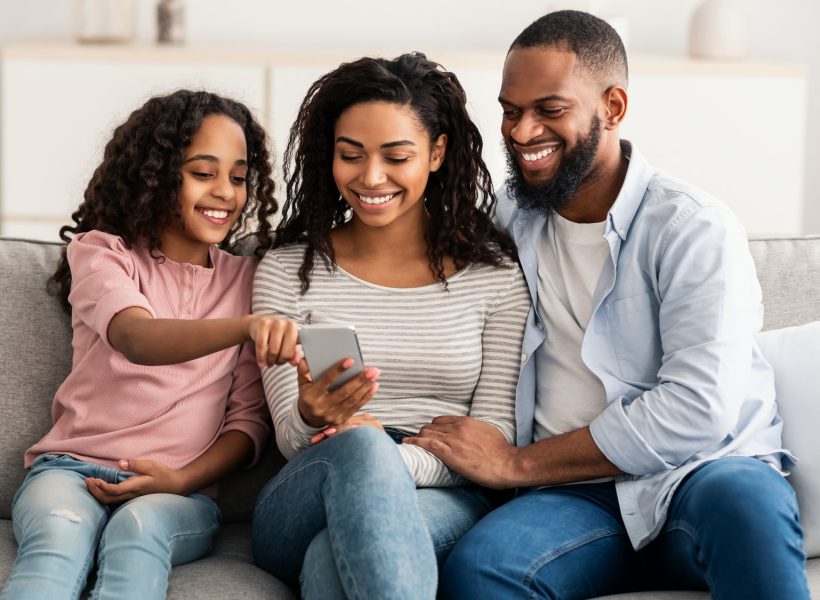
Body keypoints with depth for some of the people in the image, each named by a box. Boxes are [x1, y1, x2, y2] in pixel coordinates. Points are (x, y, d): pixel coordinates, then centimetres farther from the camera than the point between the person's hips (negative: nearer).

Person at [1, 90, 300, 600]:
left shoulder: (247, 280, 14)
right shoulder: (101, 252, 5)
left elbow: (249, 418, 11)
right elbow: (137, 338, -18)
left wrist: (183, 480, -10)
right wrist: (248, 326, -38)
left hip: (182, 489, 1)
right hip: (71, 468, -1)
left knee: (139, 526, -35)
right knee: (56, 537, -36)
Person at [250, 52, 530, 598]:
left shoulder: (494, 274, 8)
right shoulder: (287, 272, 10)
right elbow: (291, 439, 4)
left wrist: (401, 461, -19)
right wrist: (313, 419, -23)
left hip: (443, 504, -2)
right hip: (302, 511, 2)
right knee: (360, 444, -37)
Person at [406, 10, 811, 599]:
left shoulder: (694, 230, -5)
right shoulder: (509, 218, 14)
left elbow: (698, 411, -16)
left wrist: (515, 462, -12)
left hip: (699, 474, -3)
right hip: (575, 496, 3)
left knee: (741, 496, -40)